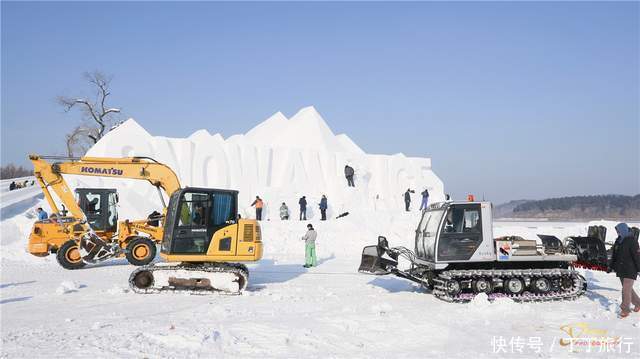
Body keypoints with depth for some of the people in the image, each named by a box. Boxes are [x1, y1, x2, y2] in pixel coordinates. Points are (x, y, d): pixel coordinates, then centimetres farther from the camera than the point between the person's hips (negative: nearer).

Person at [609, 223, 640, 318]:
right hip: (621, 269, 7)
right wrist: (611, 266, 15)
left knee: (626, 290, -9)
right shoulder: (618, 241, 10)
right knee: (628, 289, 15)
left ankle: (625, 309, -1)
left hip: (630, 270, -7)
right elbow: (614, 255, 17)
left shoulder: (631, 240, -11)